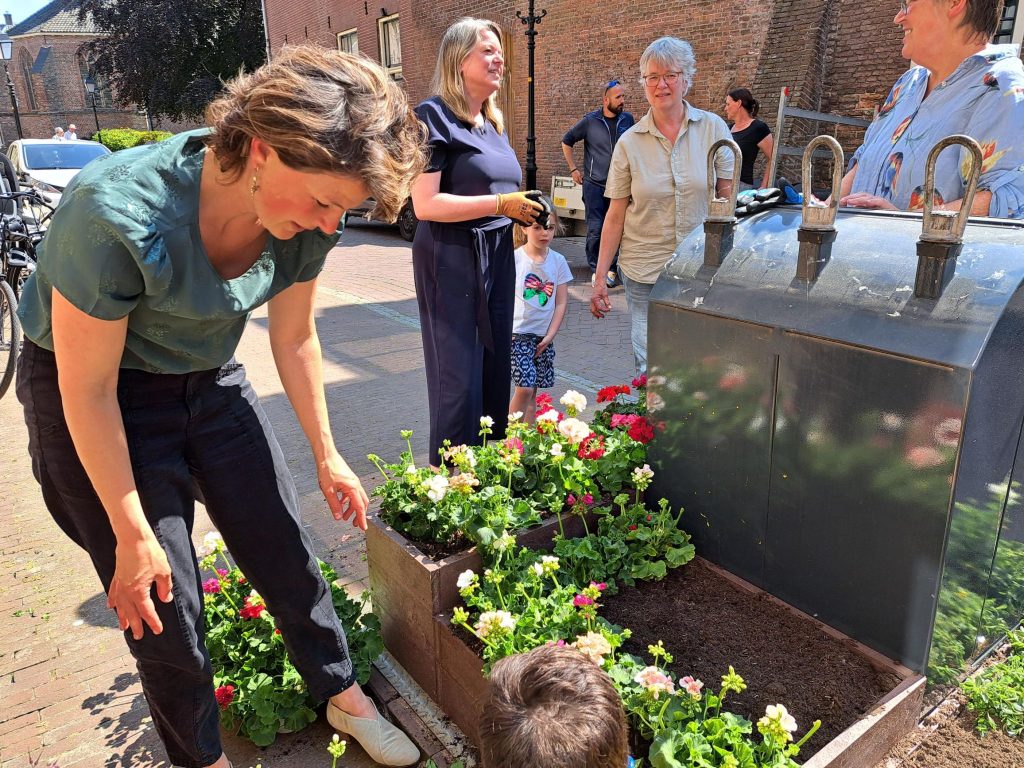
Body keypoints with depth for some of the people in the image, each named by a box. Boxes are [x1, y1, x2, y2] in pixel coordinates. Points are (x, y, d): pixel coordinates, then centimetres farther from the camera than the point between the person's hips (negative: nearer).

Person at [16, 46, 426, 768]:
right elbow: (88, 391, -24)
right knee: (162, 602, 3)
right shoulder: (119, 213, -34)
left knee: (287, 552, 8)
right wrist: (134, 536, -15)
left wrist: (327, 455, 6)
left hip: (211, 382, 5)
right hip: (95, 402, -4)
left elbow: (295, 338, -1)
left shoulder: (303, 219, -17)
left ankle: (344, 696, 32)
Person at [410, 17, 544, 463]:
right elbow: (426, 204, -18)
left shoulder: (494, 122, 16)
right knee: (458, 377, -3)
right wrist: (500, 203, -19)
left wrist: (522, 211, 7)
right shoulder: (434, 116, -9)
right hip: (452, 260, -8)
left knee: (496, 369, 12)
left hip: (497, 256, 8)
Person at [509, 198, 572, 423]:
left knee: (532, 391, 9)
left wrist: (549, 336, -2)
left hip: (543, 336, 4)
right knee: (525, 387, -11)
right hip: (517, 334, -4)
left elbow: (561, 302, 5)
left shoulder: (558, 261, 3)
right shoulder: (514, 259, -6)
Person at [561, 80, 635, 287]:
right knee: (595, 229, -5)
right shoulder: (590, 121, -4)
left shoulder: (627, 120, 3)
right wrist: (573, 169, 4)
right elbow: (566, 141, 7)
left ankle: (611, 268, 15)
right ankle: (596, 269, 6)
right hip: (594, 184, -2)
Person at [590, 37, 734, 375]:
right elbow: (616, 215, 2)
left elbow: (729, 198, 4)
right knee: (650, 368, 0)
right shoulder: (629, 142, 1)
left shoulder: (714, 128, 1)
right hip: (645, 272, 0)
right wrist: (600, 277, 0)